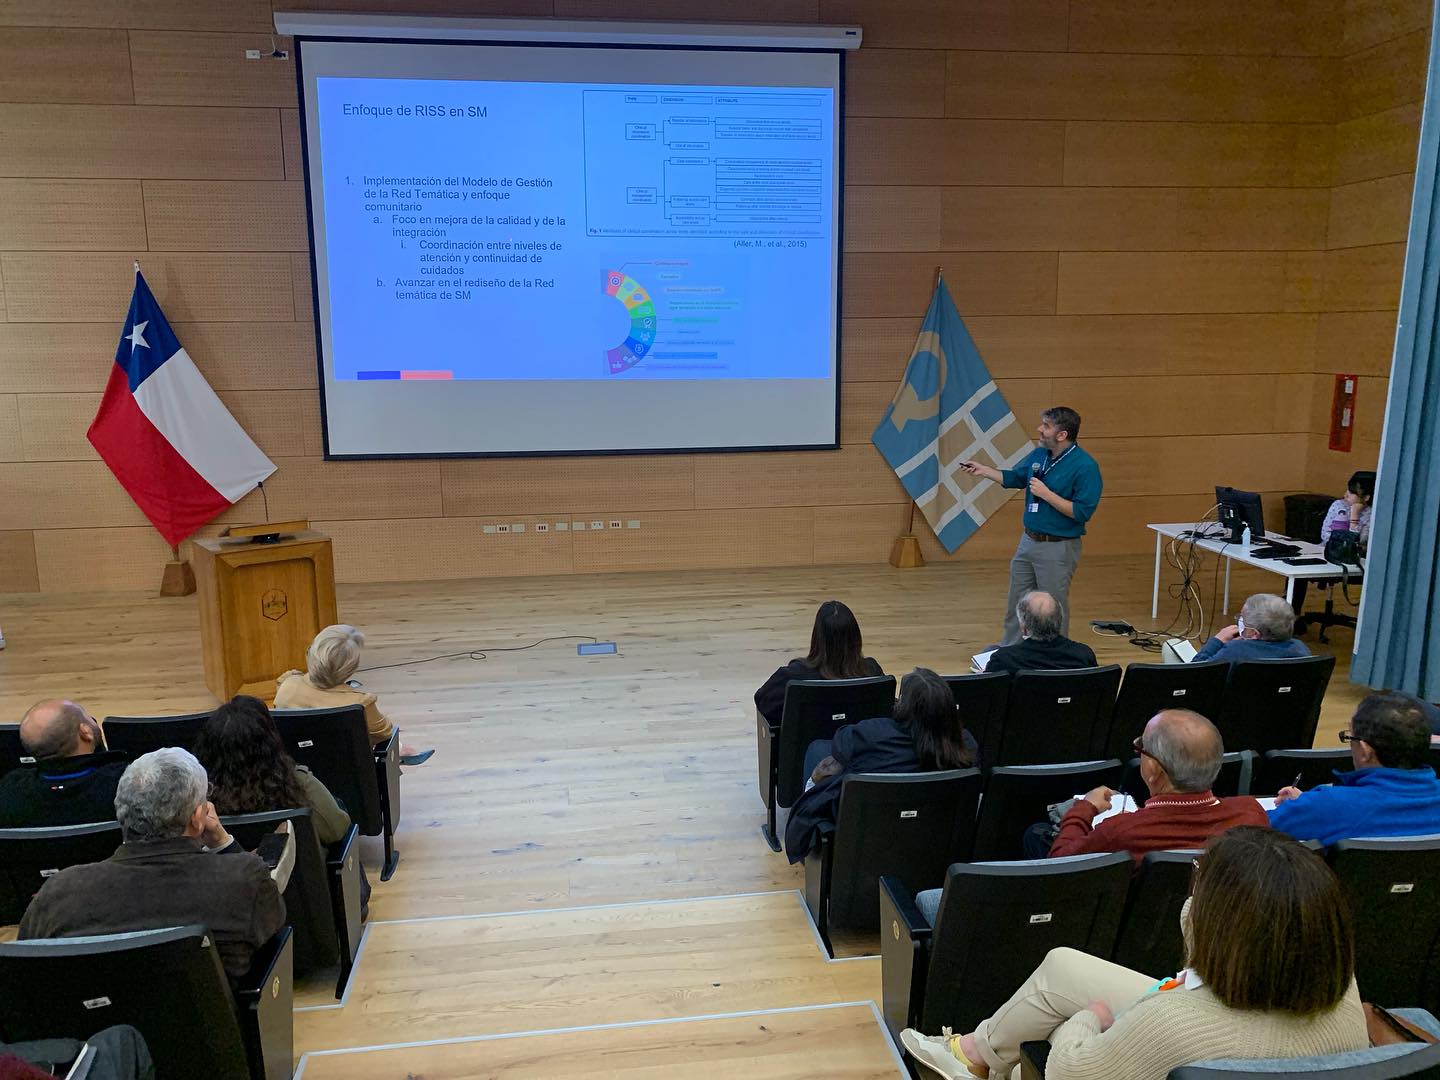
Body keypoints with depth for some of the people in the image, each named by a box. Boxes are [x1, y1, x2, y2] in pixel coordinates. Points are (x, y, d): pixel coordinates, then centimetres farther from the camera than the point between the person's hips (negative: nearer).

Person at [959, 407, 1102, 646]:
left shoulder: (1085, 466, -19)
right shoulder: (1039, 454, 3)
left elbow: (1083, 512, -23)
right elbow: (1014, 477, 19)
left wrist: (1046, 493, -23)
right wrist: (983, 469, 10)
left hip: (1058, 548, -8)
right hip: (1028, 542, 8)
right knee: (1016, 602, 18)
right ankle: (1009, 648, 34)